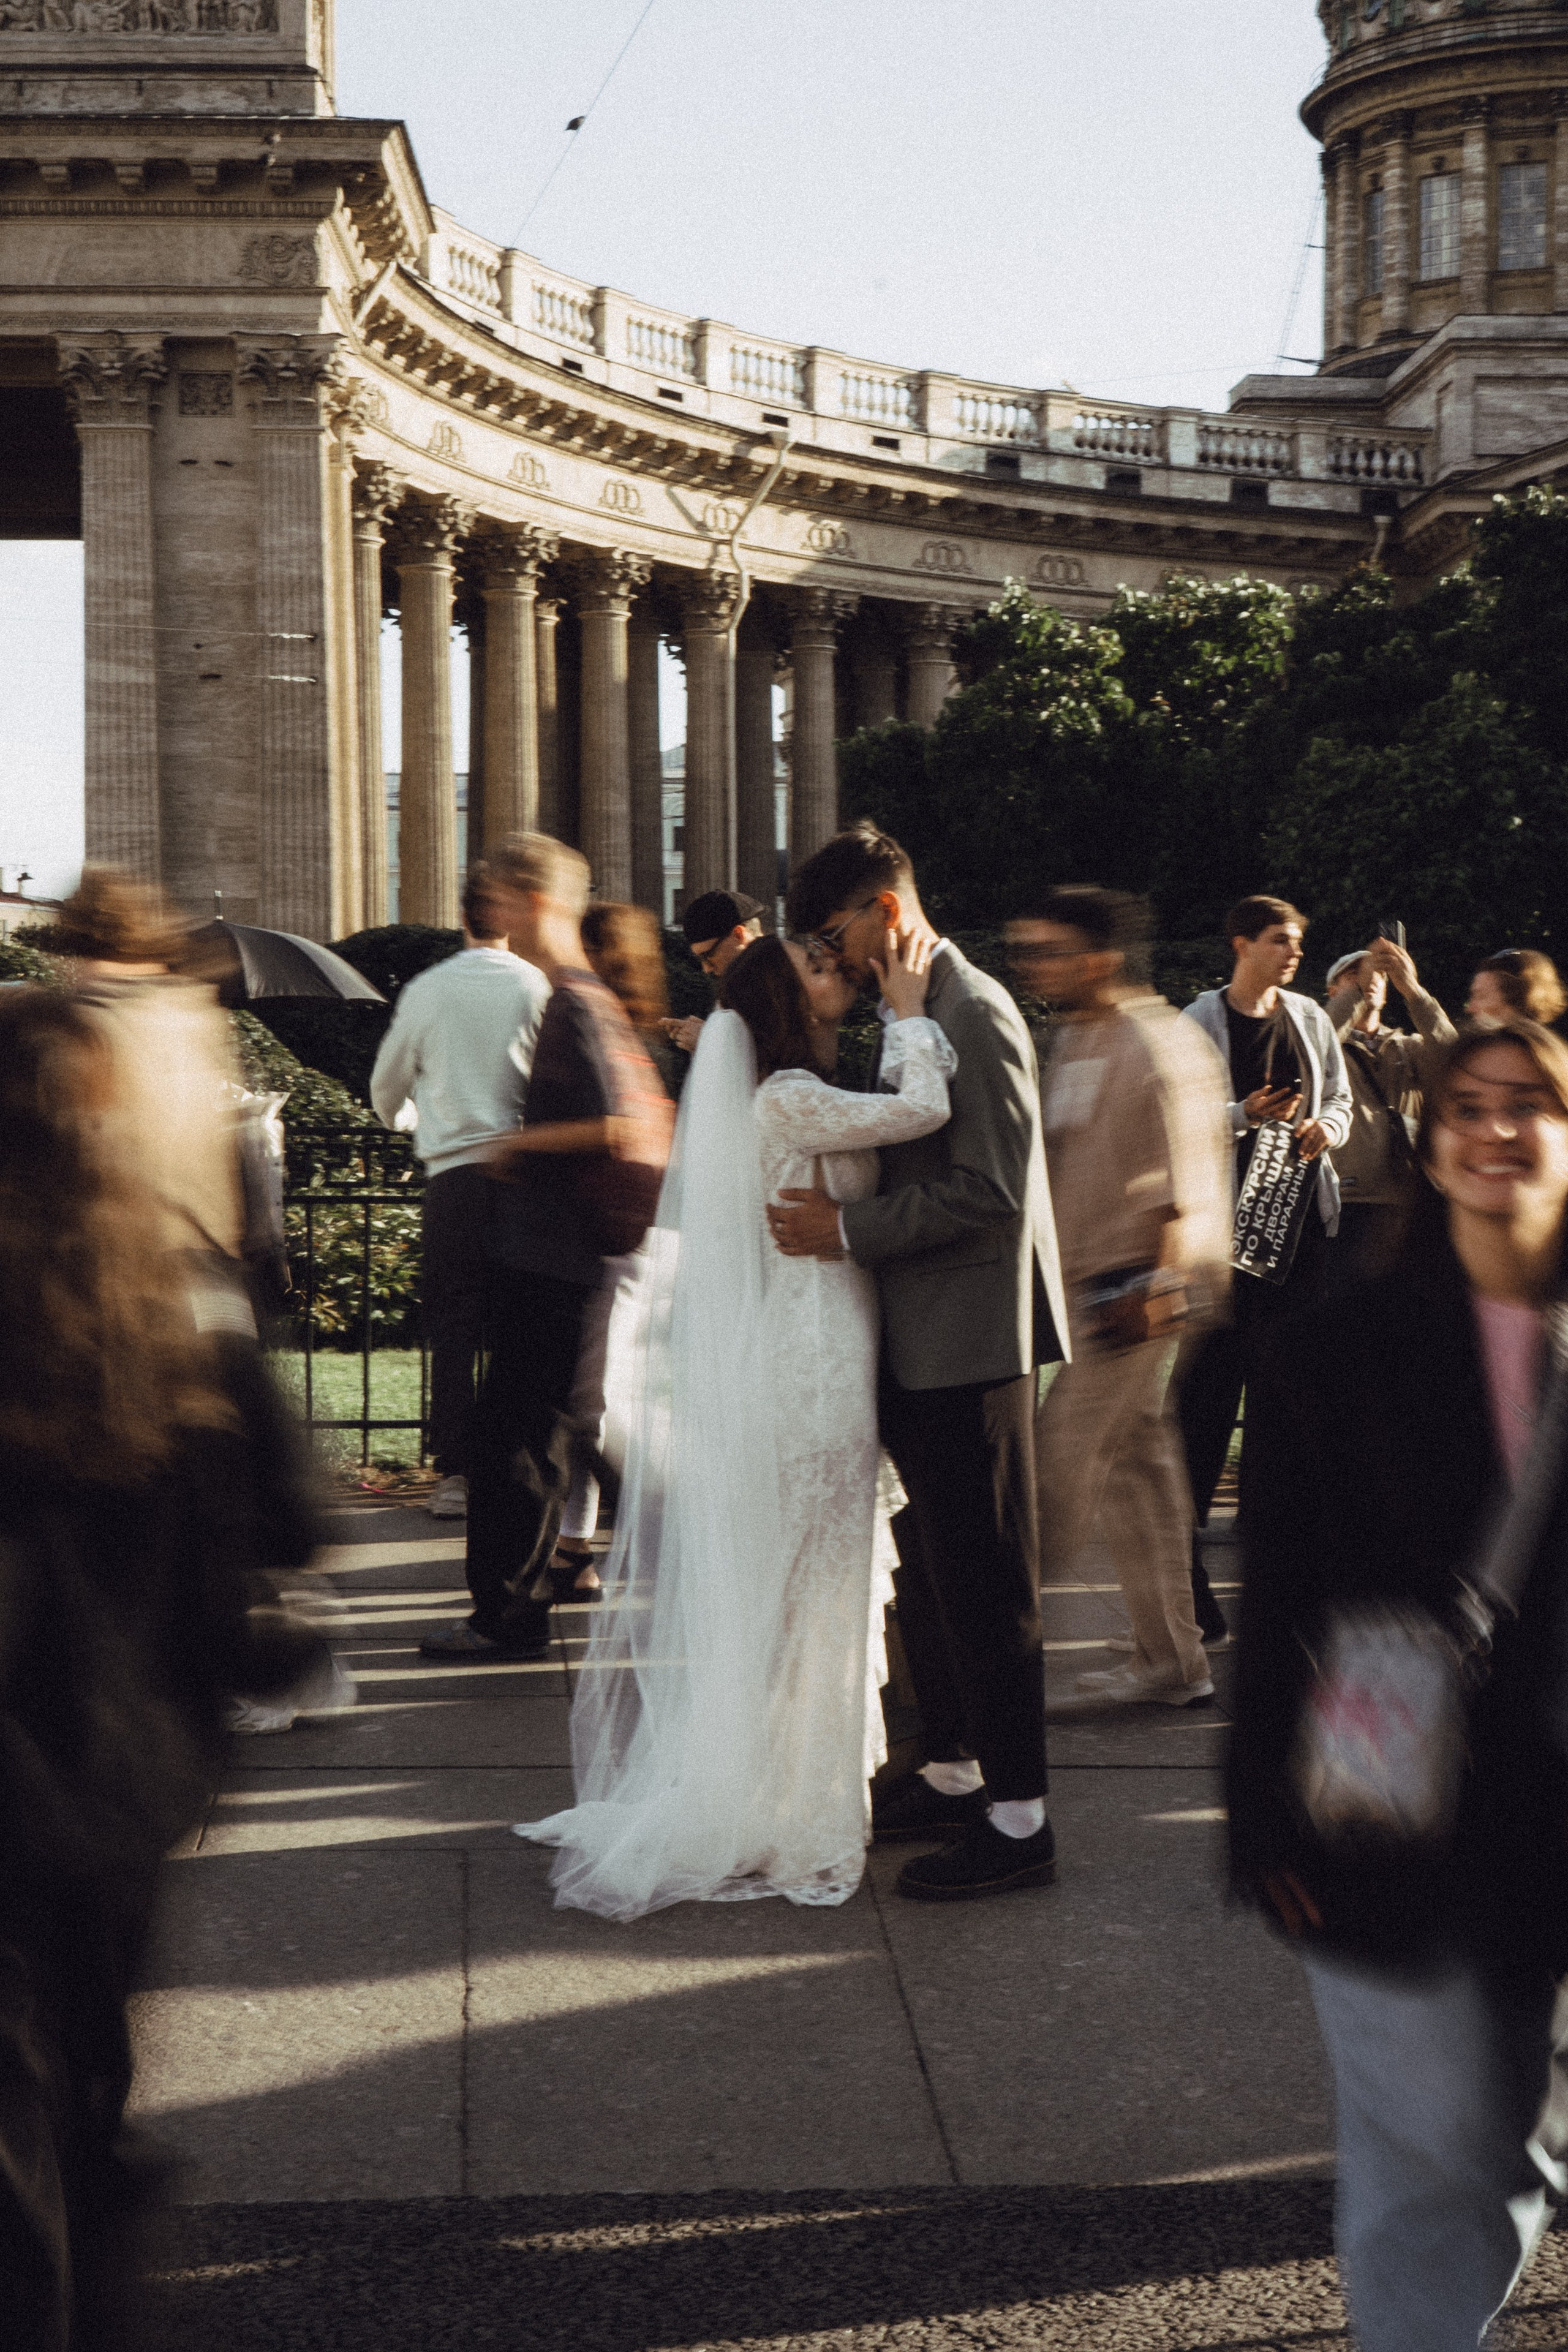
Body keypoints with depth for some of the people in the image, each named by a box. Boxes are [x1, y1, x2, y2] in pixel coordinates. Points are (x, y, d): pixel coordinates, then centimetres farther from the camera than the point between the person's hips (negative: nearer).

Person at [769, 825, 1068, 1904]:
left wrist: (851, 1230, -20)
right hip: (919, 1340, 10)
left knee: (985, 1582, -4)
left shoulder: (975, 1015, -15)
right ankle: (951, 1775, 29)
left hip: (971, 1341, -10)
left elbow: (989, 1190, -22)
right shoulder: (911, 1014, 15)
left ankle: (1018, 1819, 4)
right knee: (929, 1571, 17)